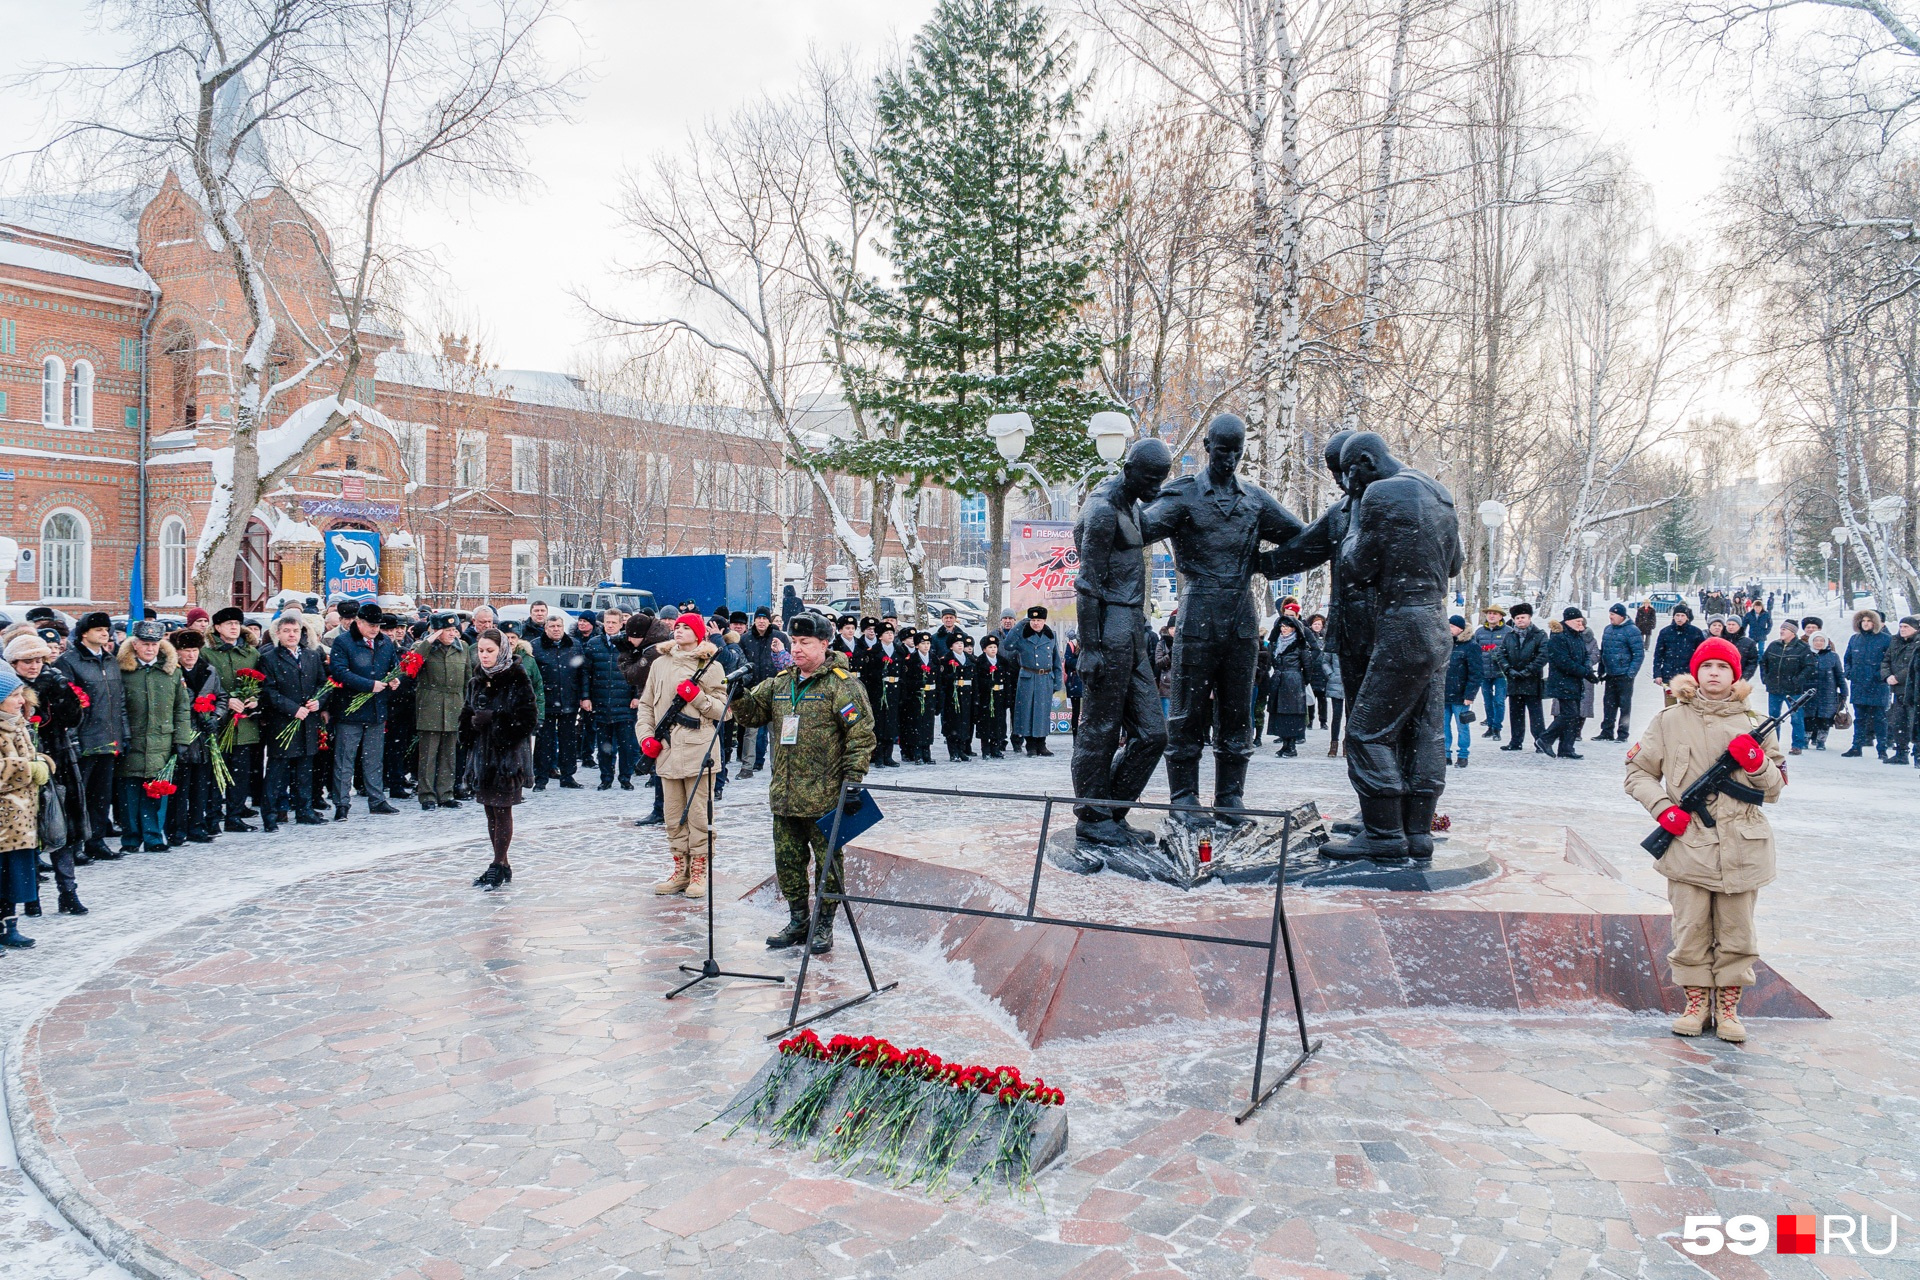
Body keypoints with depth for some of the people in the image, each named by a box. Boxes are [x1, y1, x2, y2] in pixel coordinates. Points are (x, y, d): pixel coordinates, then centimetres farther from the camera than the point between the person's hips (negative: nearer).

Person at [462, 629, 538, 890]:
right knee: (490, 809, 10)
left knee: (502, 809, -4)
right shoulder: (477, 681, 12)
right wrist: (471, 724, -2)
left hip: (508, 752, -7)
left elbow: (529, 717, -13)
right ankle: (502, 865, 18)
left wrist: (493, 719, -18)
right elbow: (467, 714, 20)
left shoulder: (517, 679, -9)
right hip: (482, 752, 7)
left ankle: (498, 866, 3)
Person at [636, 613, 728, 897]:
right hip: (667, 752, 4)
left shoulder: (711, 667, 3)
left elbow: (721, 710, 0)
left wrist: (696, 697, -13)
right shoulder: (660, 663, 13)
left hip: (699, 751, -4)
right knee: (674, 815, 9)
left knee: (699, 814, -1)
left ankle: (698, 873, 6)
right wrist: (646, 736, 4)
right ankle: (680, 871, 18)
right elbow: (646, 705, 16)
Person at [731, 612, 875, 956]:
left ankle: (824, 927, 16)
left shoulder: (842, 684, -7)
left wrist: (853, 777, -16)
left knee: (827, 864, 4)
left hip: (825, 797, -6)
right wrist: (739, 696, -5)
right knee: (788, 862, 13)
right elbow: (754, 714, 16)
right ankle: (798, 923, 27)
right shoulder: (780, 682, 13)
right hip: (784, 795, 7)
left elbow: (861, 734, -10)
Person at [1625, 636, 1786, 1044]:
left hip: (1742, 848, 1)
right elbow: (1637, 771, 8)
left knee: (1736, 933, 8)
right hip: (1688, 844, -1)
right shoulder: (1671, 721, 4)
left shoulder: (1752, 724, 9)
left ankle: (1727, 1006, 21)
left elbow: (1775, 789, 12)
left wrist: (1756, 762, -8)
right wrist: (1662, 808, -6)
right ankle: (1696, 1002, 18)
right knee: (1691, 932, 3)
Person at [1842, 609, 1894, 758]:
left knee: (1879, 718, 0)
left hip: (1877, 686, -4)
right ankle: (1856, 746, 14)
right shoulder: (1854, 639, 12)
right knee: (1859, 718, 10)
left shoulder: (1885, 639, -2)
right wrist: (1849, 672, 8)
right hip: (1858, 686, 4)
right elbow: (1848, 658, 22)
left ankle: (1882, 748, 6)